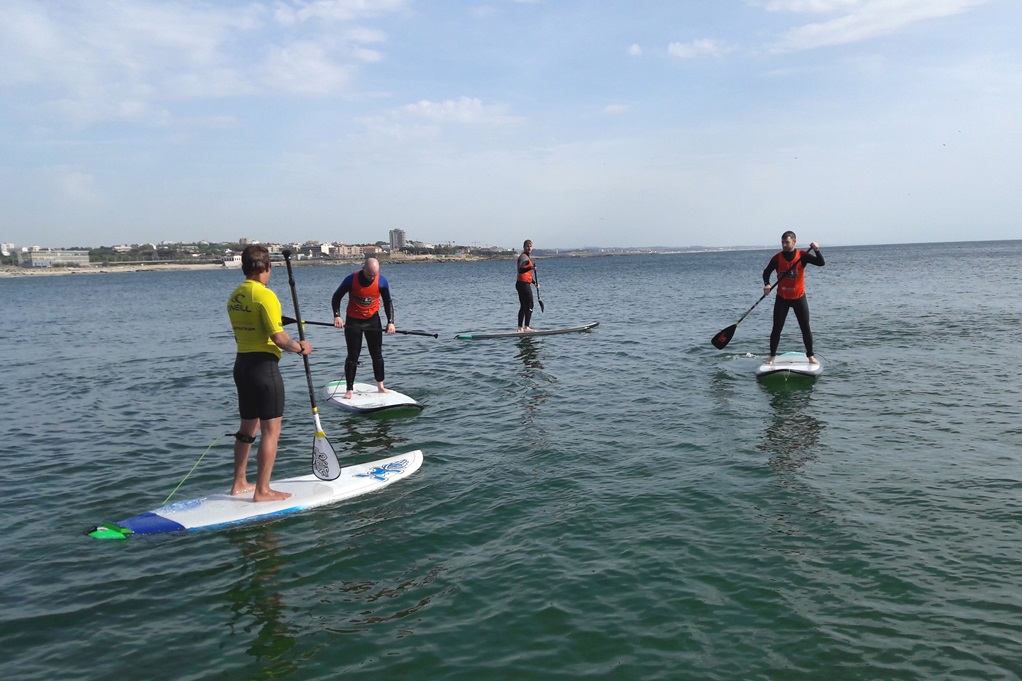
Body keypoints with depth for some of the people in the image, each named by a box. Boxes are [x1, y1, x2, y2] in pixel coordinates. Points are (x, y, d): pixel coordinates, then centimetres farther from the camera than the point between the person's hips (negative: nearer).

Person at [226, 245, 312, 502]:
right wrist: (300, 347, -4)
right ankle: (262, 491, 3)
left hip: (241, 363, 9)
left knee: (248, 426, 19)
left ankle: (240, 484, 28)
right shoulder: (265, 295, -16)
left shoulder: (234, 296, 10)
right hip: (263, 366, -9)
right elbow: (278, 337, -20)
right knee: (271, 430, -1)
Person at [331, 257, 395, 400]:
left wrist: (390, 322, -9)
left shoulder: (382, 281, -13)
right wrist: (337, 316, -21)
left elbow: (388, 302, 0)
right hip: (353, 321, -2)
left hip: (373, 320, 2)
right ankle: (350, 390, 6)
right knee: (353, 356, -1)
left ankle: (380, 386, 22)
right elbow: (336, 298, -8)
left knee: (377, 354, 9)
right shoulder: (351, 279, -19)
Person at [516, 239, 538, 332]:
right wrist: (531, 268, -41)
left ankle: (520, 328, 13)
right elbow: (520, 270, -28)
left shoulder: (528, 257, 20)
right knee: (530, 305, -8)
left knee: (523, 306, 11)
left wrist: (535, 283, 27)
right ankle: (526, 327, -9)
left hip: (522, 284, 10)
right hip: (524, 283, -10)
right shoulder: (523, 257, -12)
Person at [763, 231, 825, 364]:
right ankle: (772, 356, 13)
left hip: (799, 297, 0)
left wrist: (816, 250, -33)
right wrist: (766, 284, -15)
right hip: (782, 298, 0)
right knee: (776, 329, 2)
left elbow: (821, 263, -15)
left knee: (805, 328, 4)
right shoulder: (777, 258, -6)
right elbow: (766, 272, 4)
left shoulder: (802, 255, -8)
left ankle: (810, 356, 17)